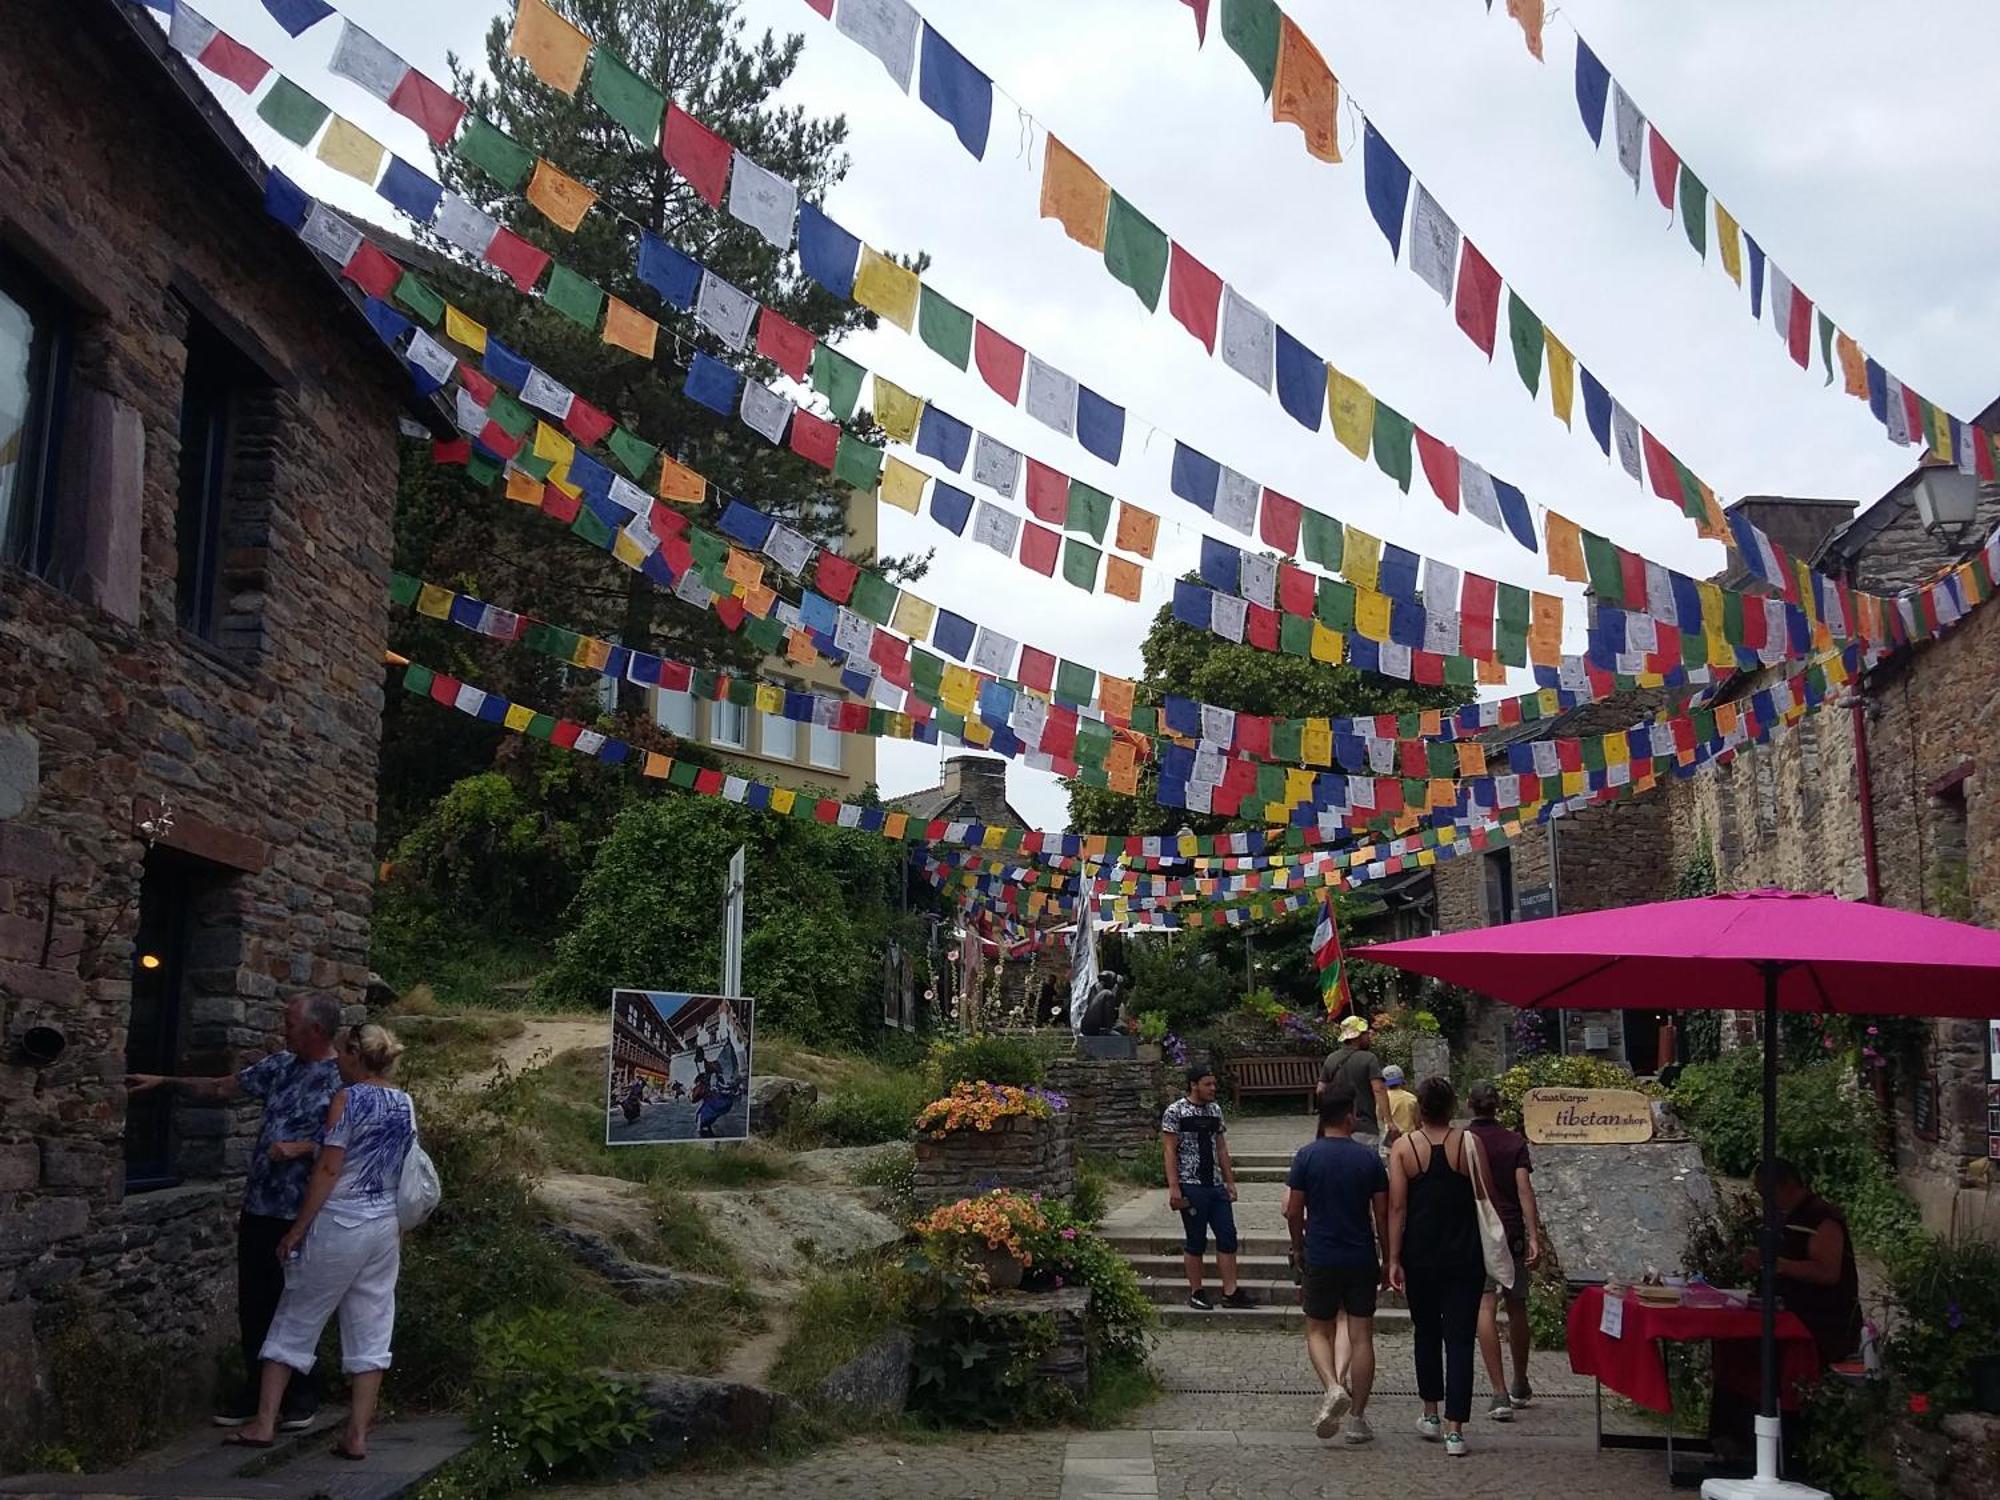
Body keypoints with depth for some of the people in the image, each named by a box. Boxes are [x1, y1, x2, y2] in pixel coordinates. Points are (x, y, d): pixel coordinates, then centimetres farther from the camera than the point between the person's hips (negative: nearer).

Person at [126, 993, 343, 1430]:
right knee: (253, 1302, 12)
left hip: (300, 1216, -6)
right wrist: (164, 1081, 18)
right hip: (258, 1208, 7)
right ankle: (255, 1387, 26)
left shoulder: (344, 1079, -12)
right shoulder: (280, 1065, 9)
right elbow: (221, 1088, 18)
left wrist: (302, 1148, -21)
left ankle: (303, 1395, 17)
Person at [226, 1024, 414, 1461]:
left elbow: (328, 1170, -14)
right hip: (386, 1228, 6)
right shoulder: (406, 1105, 7)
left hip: (339, 1224, -5)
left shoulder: (348, 1100, -11)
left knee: (295, 1322, 8)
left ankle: (263, 1424, 12)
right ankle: (357, 1434, 8)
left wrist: (298, 1229, -9)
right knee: (371, 1331, 8)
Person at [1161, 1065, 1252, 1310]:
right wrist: (1173, 1187, -16)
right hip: (1191, 1186, -6)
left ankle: (1230, 1292, 10)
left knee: (1227, 1237, 4)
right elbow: (1169, 1151, -10)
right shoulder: (1175, 1112, -8)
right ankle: (1196, 1293, 14)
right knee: (1195, 1241, 2)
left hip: (1216, 1186, 6)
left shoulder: (1215, 1110, 11)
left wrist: (1230, 1181, 14)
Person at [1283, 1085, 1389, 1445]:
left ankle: (1333, 1387, -11)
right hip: (1362, 1258, 1)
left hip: (1320, 1258, -1)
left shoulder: (1306, 1156, -5)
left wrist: (1298, 1249, 13)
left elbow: (1293, 1211, -3)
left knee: (1318, 1330, 14)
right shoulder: (1369, 1158, -3)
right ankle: (1358, 1419, 10)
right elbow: (1383, 1215, -1)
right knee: (1361, 1335, 8)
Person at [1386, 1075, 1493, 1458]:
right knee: (1460, 1339, 1)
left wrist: (1394, 1259, -4)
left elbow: (1397, 1207, -7)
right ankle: (1455, 1429, -4)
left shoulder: (1402, 1147, -5)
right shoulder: (1469, 1144, -4)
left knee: (1426, 1333, 19)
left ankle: (1431, 1415, 28)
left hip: (1420, 1257, 1)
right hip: (1464, 1258, -1)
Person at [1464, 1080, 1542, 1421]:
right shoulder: (1515, 1142, 2)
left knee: (1486, 1309, -9)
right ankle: (1520, 1386, 31)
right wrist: (1534, 1236, -10)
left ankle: (1500, 1393, -19)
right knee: (1516, 1308, 16)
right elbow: (1524, 1189, -7)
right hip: (1512, 1232, 2)